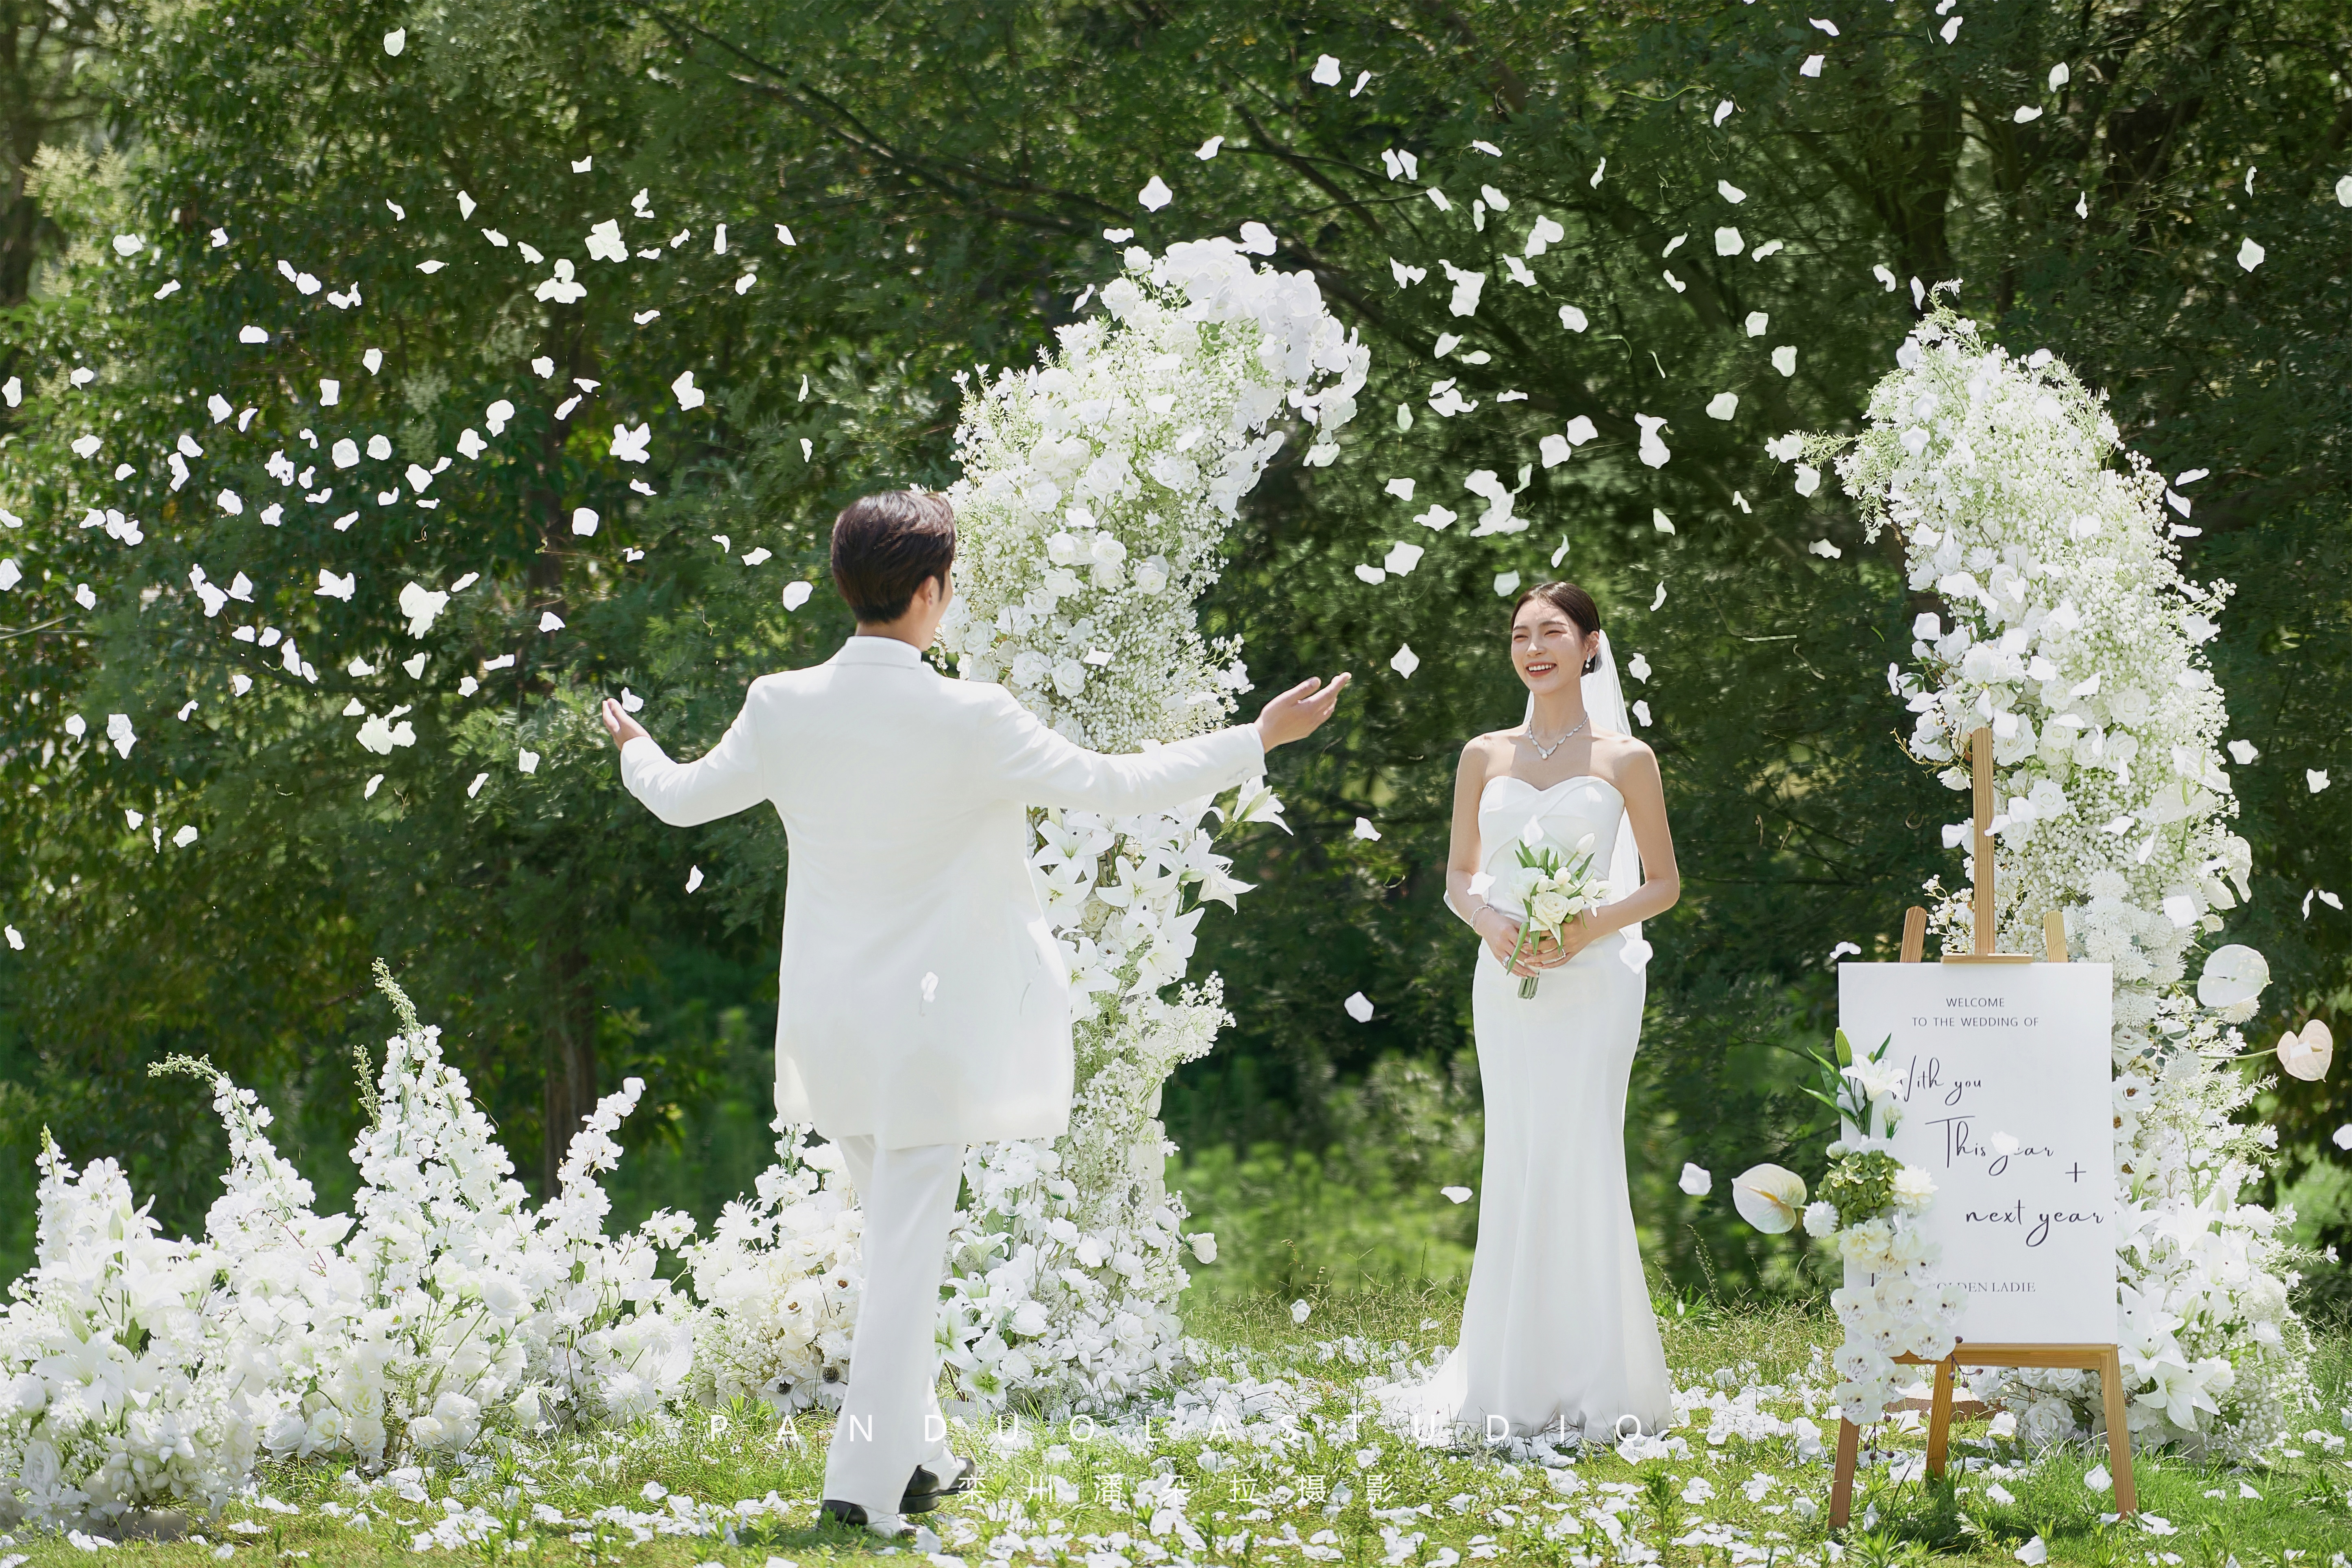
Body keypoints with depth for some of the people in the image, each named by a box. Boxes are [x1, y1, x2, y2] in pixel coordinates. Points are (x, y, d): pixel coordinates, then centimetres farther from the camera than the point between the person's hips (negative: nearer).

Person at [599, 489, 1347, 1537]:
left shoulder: (783, 708, -5)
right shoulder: (969, 721, -18)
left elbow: (683, 799, 11)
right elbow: (1116, 787, -12)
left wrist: (636, 753, 35)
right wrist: (1261, 740, -1)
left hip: (831, 1021, 5)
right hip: (930, 1021, -5)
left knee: (892, 1234, 20)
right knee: (908, 1249, -1)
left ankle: (916, 1452, 28)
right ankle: (869, 1478, -3)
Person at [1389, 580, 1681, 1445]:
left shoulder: (1626, 760, 3)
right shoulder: (1485, 757, 10)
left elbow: (1662, 885, 6)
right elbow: (1459, 878, 15)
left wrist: (1593, 926, -11)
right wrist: (1491, 922, -7)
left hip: (1591, 978, -3)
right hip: (1505, 978, 3)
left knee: (1579, 1162, -8)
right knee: (1514, 1166, 2)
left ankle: (1592, 1381, -2)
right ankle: (1512, 1379, 7)